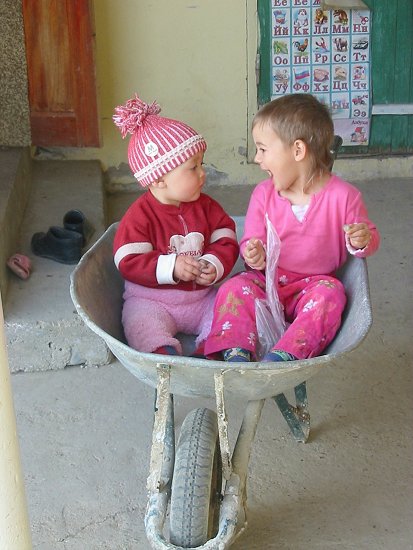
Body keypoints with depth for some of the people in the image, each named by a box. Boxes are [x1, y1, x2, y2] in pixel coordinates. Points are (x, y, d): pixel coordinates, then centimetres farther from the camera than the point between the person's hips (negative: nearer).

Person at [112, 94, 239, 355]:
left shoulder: (206, 207, 4)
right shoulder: (140, 215, -11)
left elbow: (226, 242, 2)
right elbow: (128, 262, -17)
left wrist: (214, 265, -21)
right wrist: (172, 267, -28)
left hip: (201, 297, 4)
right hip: (152, 300, -4)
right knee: (143, 325, -30)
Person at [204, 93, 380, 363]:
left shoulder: (343, 196, -9)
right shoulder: (264, 194, 0)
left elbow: (370, 237, 3)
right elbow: (252, 240, 6)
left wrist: (362, 241, -23)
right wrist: (254, 254, -19)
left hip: (313, 284, -2)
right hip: (267, 281, 2)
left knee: (330, 293, -32)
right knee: (234, 288, -23)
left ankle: (283, 355, -42)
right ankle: (235, 354, -33)